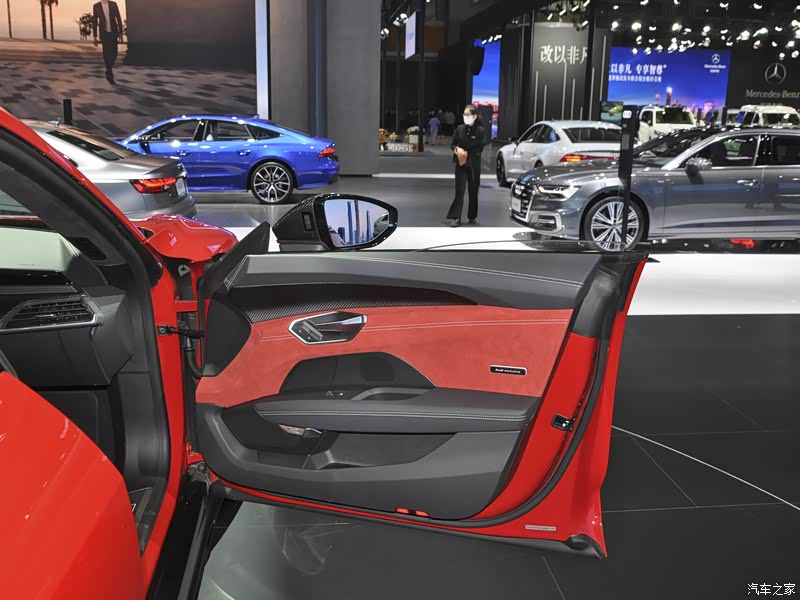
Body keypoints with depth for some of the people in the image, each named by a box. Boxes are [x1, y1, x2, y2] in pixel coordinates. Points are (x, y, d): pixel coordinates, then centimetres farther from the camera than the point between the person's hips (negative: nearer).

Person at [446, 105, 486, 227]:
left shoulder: (480, 131, -5)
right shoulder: (460, 129, 3)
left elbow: (480, 149, -7)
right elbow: (453, 144, 7)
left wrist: (466, 153, -15)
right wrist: (457, 149, -14)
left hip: (474, 165, -1)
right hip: (460, 164, 1)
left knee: (473, 191, 9)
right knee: (459, 190, -6)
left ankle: (472, 217, 22)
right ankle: (456, 218, -7)